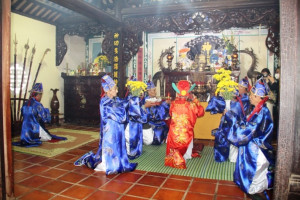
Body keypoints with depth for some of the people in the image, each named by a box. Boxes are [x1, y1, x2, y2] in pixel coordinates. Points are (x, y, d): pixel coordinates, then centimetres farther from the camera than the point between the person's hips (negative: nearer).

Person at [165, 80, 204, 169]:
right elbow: (201, 112, 3)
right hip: (186, 134, -1)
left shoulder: (173, 103, -10)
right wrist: (195, 100, 8)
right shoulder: (191, 105, -15)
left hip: (174, 134, 1)